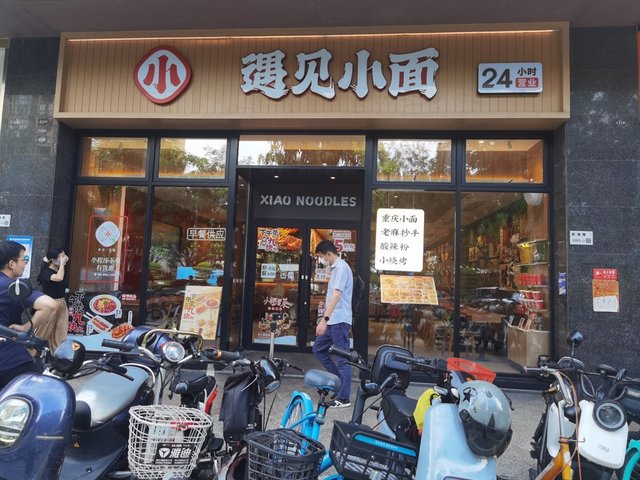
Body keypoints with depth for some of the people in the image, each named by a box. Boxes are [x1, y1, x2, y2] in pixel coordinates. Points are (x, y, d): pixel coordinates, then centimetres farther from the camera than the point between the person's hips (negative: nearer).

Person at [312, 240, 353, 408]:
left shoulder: (341, 268, -15)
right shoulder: (336, 268, 15)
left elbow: (336, 295, -25)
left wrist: (324, 319, -30)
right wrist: (325, 319, 24)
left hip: (339, 320, -10)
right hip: (333, 321, 10)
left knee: (343, 358, -3)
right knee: (318, 349, 16)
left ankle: (343, 398, 5)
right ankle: (339, 378, 25)